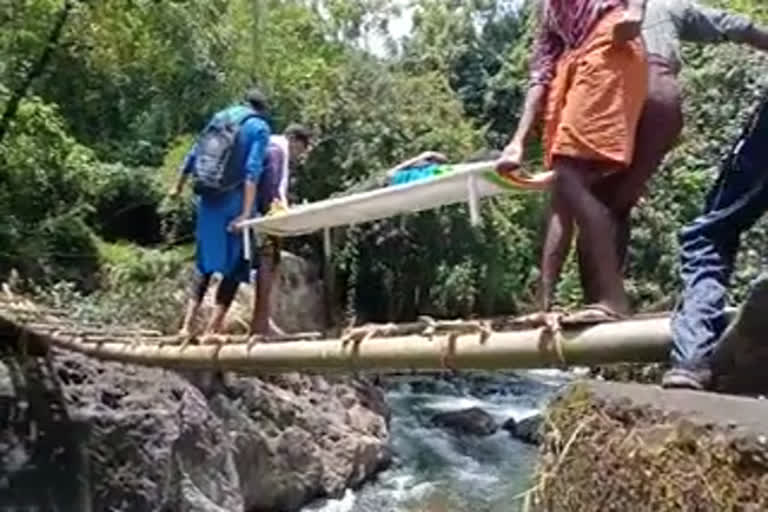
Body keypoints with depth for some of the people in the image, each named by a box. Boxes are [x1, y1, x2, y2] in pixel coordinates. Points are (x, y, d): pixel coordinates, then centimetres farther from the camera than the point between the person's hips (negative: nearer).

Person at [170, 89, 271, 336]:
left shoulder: (220, 117, 15)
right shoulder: (259, 128, -2)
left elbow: (193, 155, 17)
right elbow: (253, 171, -14)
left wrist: (178, 187, 29)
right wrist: (246, 213, -19)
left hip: (208, 199, 6)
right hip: (233, 201, -5)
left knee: (204, 261, 14)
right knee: (235, 265, 3)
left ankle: (187, 325, 9)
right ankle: (212, 329, -2)